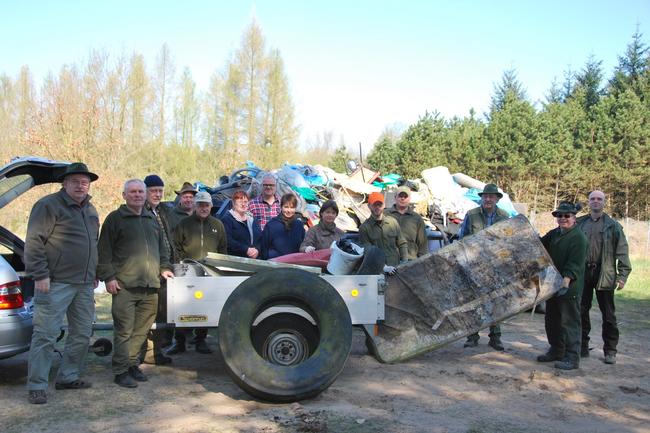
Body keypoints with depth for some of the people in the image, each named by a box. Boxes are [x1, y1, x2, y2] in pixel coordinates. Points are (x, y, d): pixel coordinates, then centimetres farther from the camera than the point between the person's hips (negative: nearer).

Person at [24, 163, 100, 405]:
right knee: (46, 335, -5)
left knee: (82, 334, 12)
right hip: (56, 284, -8)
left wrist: (94, 275, 21)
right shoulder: (49, 205, -6)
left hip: (84, 285, 8)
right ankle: (37, 386, 2)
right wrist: (40, 275, -17)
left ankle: (68, 377, 24)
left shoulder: (90, 211, 17)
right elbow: (34, 242, -12)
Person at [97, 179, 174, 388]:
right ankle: (121, 371, 4)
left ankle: (132, 364, 22)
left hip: (150, 286, 5)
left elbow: (161, 247, 28)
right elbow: (104, 251, -2)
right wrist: (108, 277, -9)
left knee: (141, 330, 9)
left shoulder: (152, 219, 20)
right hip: (125, 286, -5)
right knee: (124, 331, -4)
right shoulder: (115, 218, 2)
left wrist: (164, 267, 15)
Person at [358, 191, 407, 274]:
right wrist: (382, 267, -17)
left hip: (396, 268, 3)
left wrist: (404, 263, 2)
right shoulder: (364, 228, 0)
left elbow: (402, 244, 12)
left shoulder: (393, 222, 9)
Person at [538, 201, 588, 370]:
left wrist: (566, 280, -29)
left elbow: (575, 264, -20)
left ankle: (572, 358, 4)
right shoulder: (553, 234, 13)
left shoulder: (578, 237, -13)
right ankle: (556, 351, 32)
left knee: (569, 322, -4)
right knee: (552, 321, 17)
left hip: (570, 288, -9)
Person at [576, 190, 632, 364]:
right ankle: (582, 346, 18)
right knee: (582, 311, 7)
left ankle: (610, 350, 13)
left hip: (604, 274, -3)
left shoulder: (613, 226, 2)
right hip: (583, 272, 3)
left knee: (608, 314, 4)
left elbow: (622, 251, -1)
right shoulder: (579, 223, 10)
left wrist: (623, 275, -9)